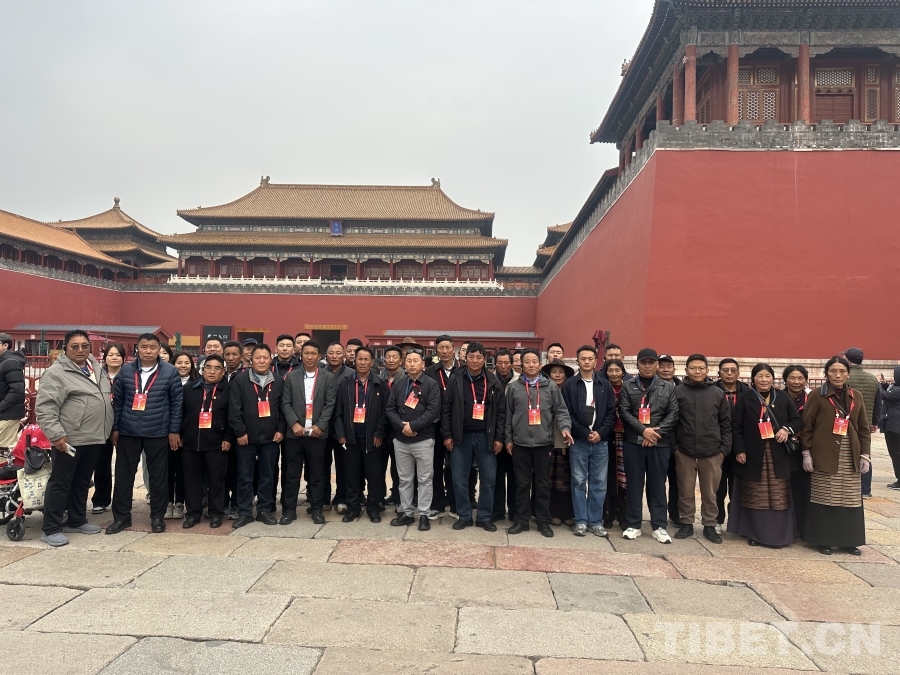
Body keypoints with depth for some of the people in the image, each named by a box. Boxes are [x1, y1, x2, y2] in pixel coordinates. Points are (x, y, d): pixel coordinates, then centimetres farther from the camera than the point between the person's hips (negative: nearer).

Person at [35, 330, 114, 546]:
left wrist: (109, 429, 18)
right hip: (68, 440, -7)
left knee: (82, 483, 17)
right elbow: (44, 407, -16)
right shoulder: (57, 372, -11)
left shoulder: (96, 368, 12)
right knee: (60, 484, 2)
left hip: (94, 439, 7)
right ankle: (51, 529, 12)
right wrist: (56, 434, -22)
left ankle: (76, 521, 30)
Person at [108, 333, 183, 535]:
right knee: (123, 475, 8)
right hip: (128, 432, 2)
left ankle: (157, 516, 20)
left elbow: (177, 402, -2)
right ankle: (121, 516, 23)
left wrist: (174, 430, -4)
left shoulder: (170, 372, -4)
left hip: (158, 433, -2)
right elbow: (117, 401, 8)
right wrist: (115, 427, 5)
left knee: (158, 476, 7)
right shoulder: (126, 370, 3)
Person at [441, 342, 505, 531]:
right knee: (459, 479, 6)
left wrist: (498, 438, -3)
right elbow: (446, 408, 0)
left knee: (489, 479, 5)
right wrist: (447, 435, -4)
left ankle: (485, 517, 19)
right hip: (461, 436, 0)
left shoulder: (493, 382, 0)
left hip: (485, 437, 0)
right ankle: (464, 516, 20)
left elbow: (501, 412, 2)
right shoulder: (455, 379, -1)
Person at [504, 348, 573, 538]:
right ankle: (521, 520, 19)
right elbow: (508, 415, 7)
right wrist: (508, 439, 4)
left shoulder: (551, 386, 5)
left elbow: (560, 410, 3)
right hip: (520, 443, 0)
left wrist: (565, 427, -14)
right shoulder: (513, 387, 5)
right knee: (522, 484, 8)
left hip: (544, 443, 0)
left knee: (543, 484, 8)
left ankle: (544, 522, 19)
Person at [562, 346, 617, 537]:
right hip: (578, 441, -2)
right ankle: (581, 521, 13)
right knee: (579, 482, 3)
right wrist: (585, 433, -10)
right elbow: (566, 413, -4)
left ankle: (596, 522, 16)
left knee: (599, 483, 6)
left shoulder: (605, 385, 9)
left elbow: (612, 413, 5)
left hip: (601, 441, 2)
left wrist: (601, 432, -8)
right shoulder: (569, 385, 1)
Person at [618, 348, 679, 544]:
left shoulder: (668, 388, 8)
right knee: (634, 484, 5)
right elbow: (624, 412, -3)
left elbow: (673, 414, 1)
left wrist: (656, 432, -11)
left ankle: (659, 526, 16)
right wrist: (643, 430, -15)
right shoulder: (627, 386, 5)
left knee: (658, 484, 6)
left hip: (659, 443, 1)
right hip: (633, 442, 0)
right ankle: (633, 525, 14)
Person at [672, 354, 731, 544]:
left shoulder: (718, 393, 4)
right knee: (686, 491, 9)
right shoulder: (678, 392, -1)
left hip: (712, 452, 1)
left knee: (710, 492, 10)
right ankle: (686, 523, 22)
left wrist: (724, 448, 0)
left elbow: (726, 423, 6)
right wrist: (673, 446, -5)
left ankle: (710, 525, 23)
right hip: (684, 451, -1)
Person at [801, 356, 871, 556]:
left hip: (850, 456, 4)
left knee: (850, 499, 7)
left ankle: (849, 540, 20)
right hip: (825, 455, -4)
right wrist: (806, 452, -8)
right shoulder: (817, 395, -4)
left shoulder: (856, 397, 8)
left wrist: (865, 454, 5)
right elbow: (806, 425, -4)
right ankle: (823, 540, 11)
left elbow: (864, 428, 11)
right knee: (824, 498, 1)